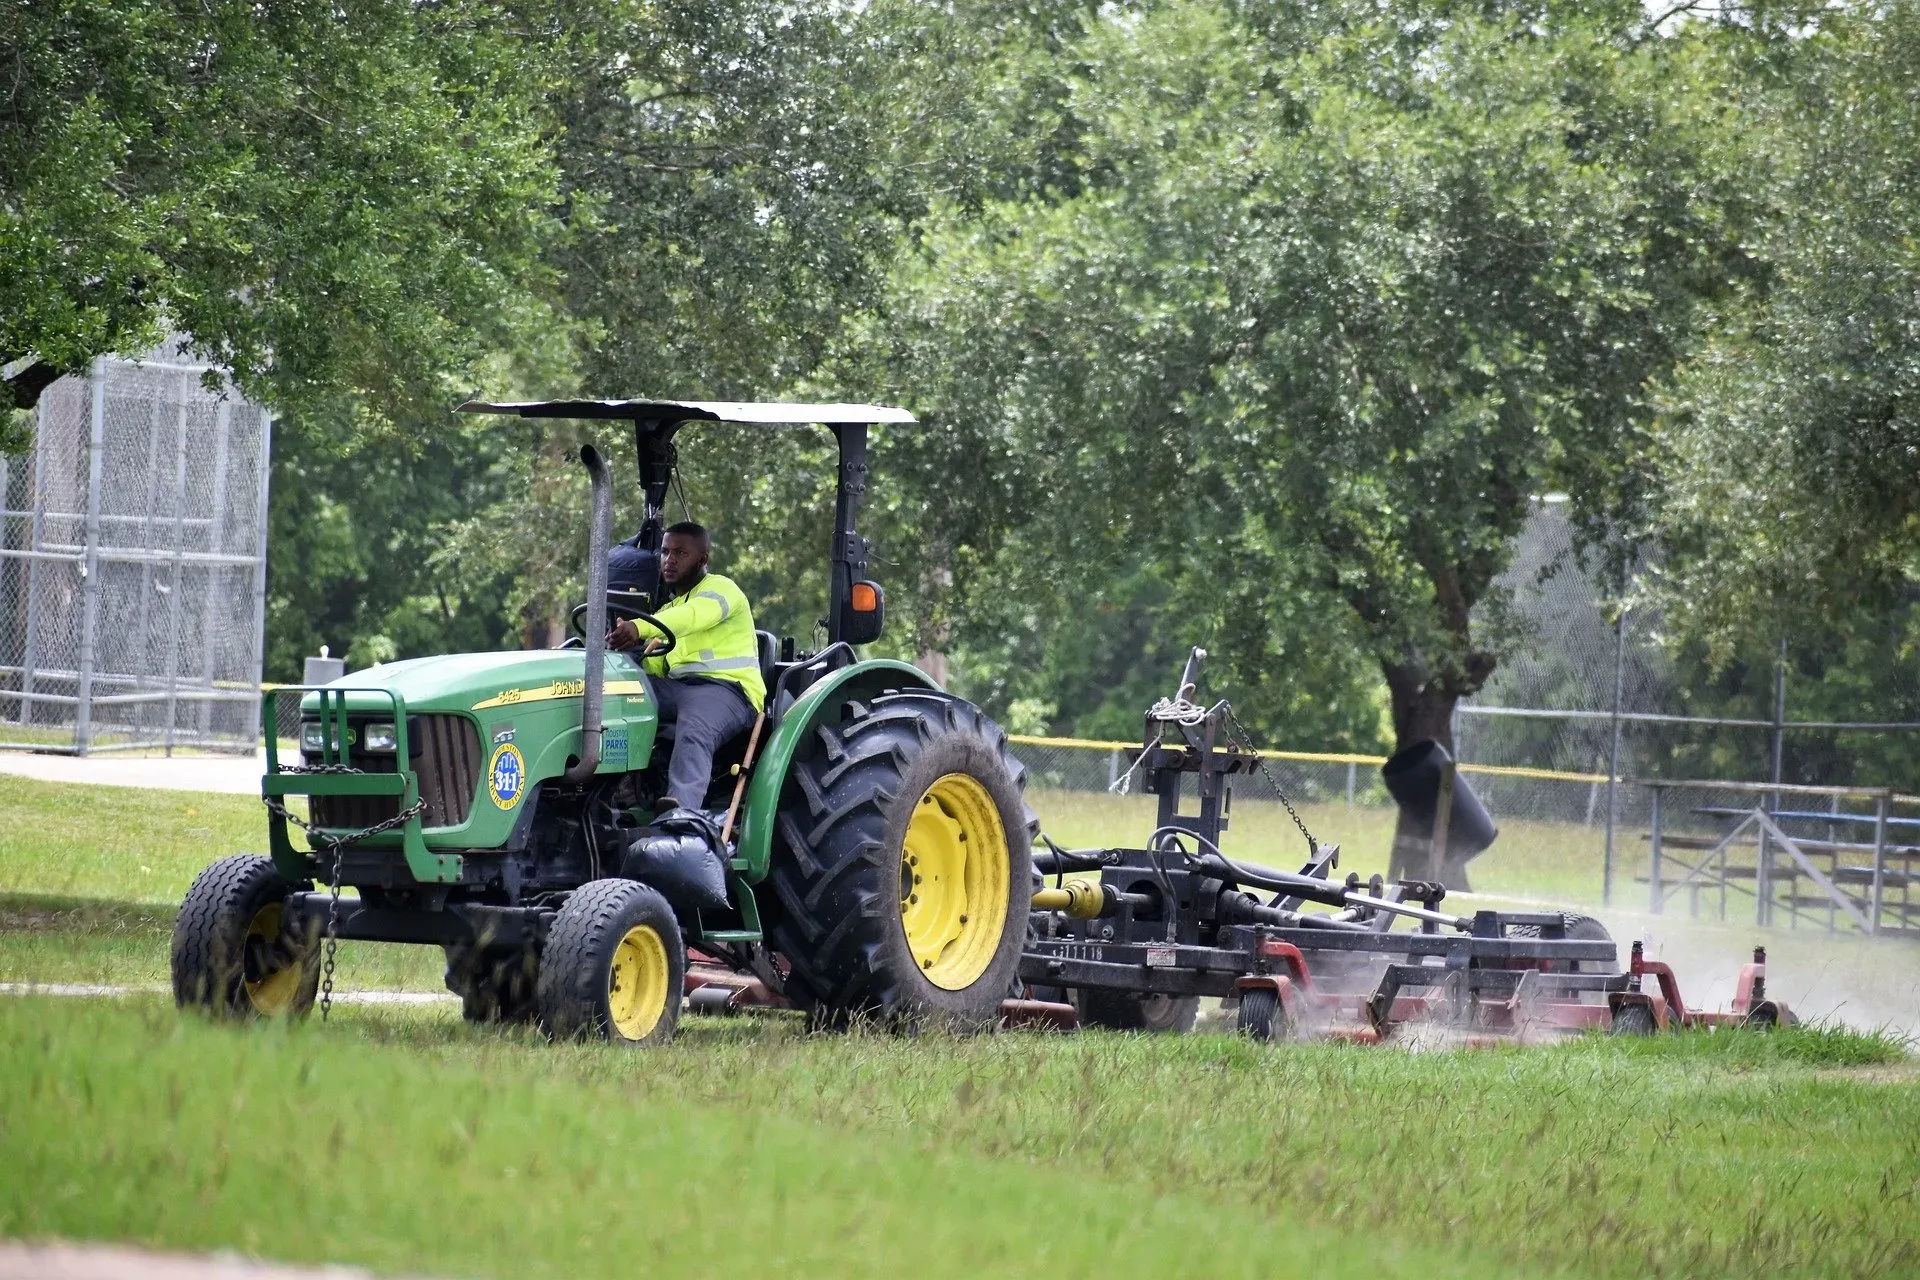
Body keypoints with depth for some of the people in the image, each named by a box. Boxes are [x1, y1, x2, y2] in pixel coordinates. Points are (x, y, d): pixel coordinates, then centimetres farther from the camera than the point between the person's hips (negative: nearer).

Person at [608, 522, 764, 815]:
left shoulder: (720, 588, 5)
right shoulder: (668, 608, 31)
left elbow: (694, 614, -20)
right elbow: (656, 666, 17)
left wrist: (639, 628, -38)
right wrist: (629, 646, -7)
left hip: (726, 686, -8)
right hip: (676, 688, 8)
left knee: (693, 734, -40)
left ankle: (681, 810, -63)